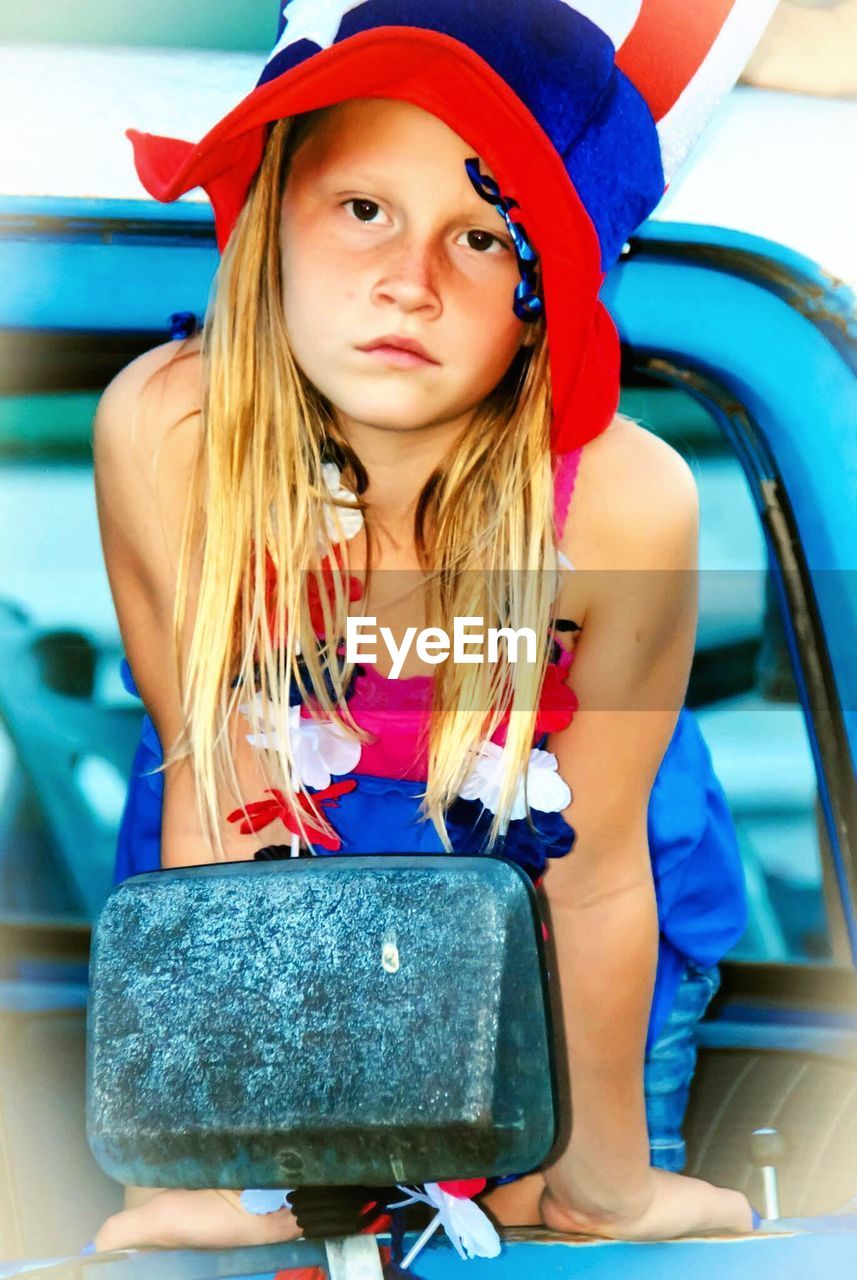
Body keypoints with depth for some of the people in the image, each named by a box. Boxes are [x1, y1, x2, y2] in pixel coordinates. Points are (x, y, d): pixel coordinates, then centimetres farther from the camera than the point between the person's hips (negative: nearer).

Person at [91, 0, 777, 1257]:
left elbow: (594, 877, -20)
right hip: (286, 865, 1)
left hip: (536, 859, 0)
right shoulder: (166, 432, -32)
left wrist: (605, 1177, -6)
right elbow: (210, 782, -18)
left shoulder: (624, 502, -35)